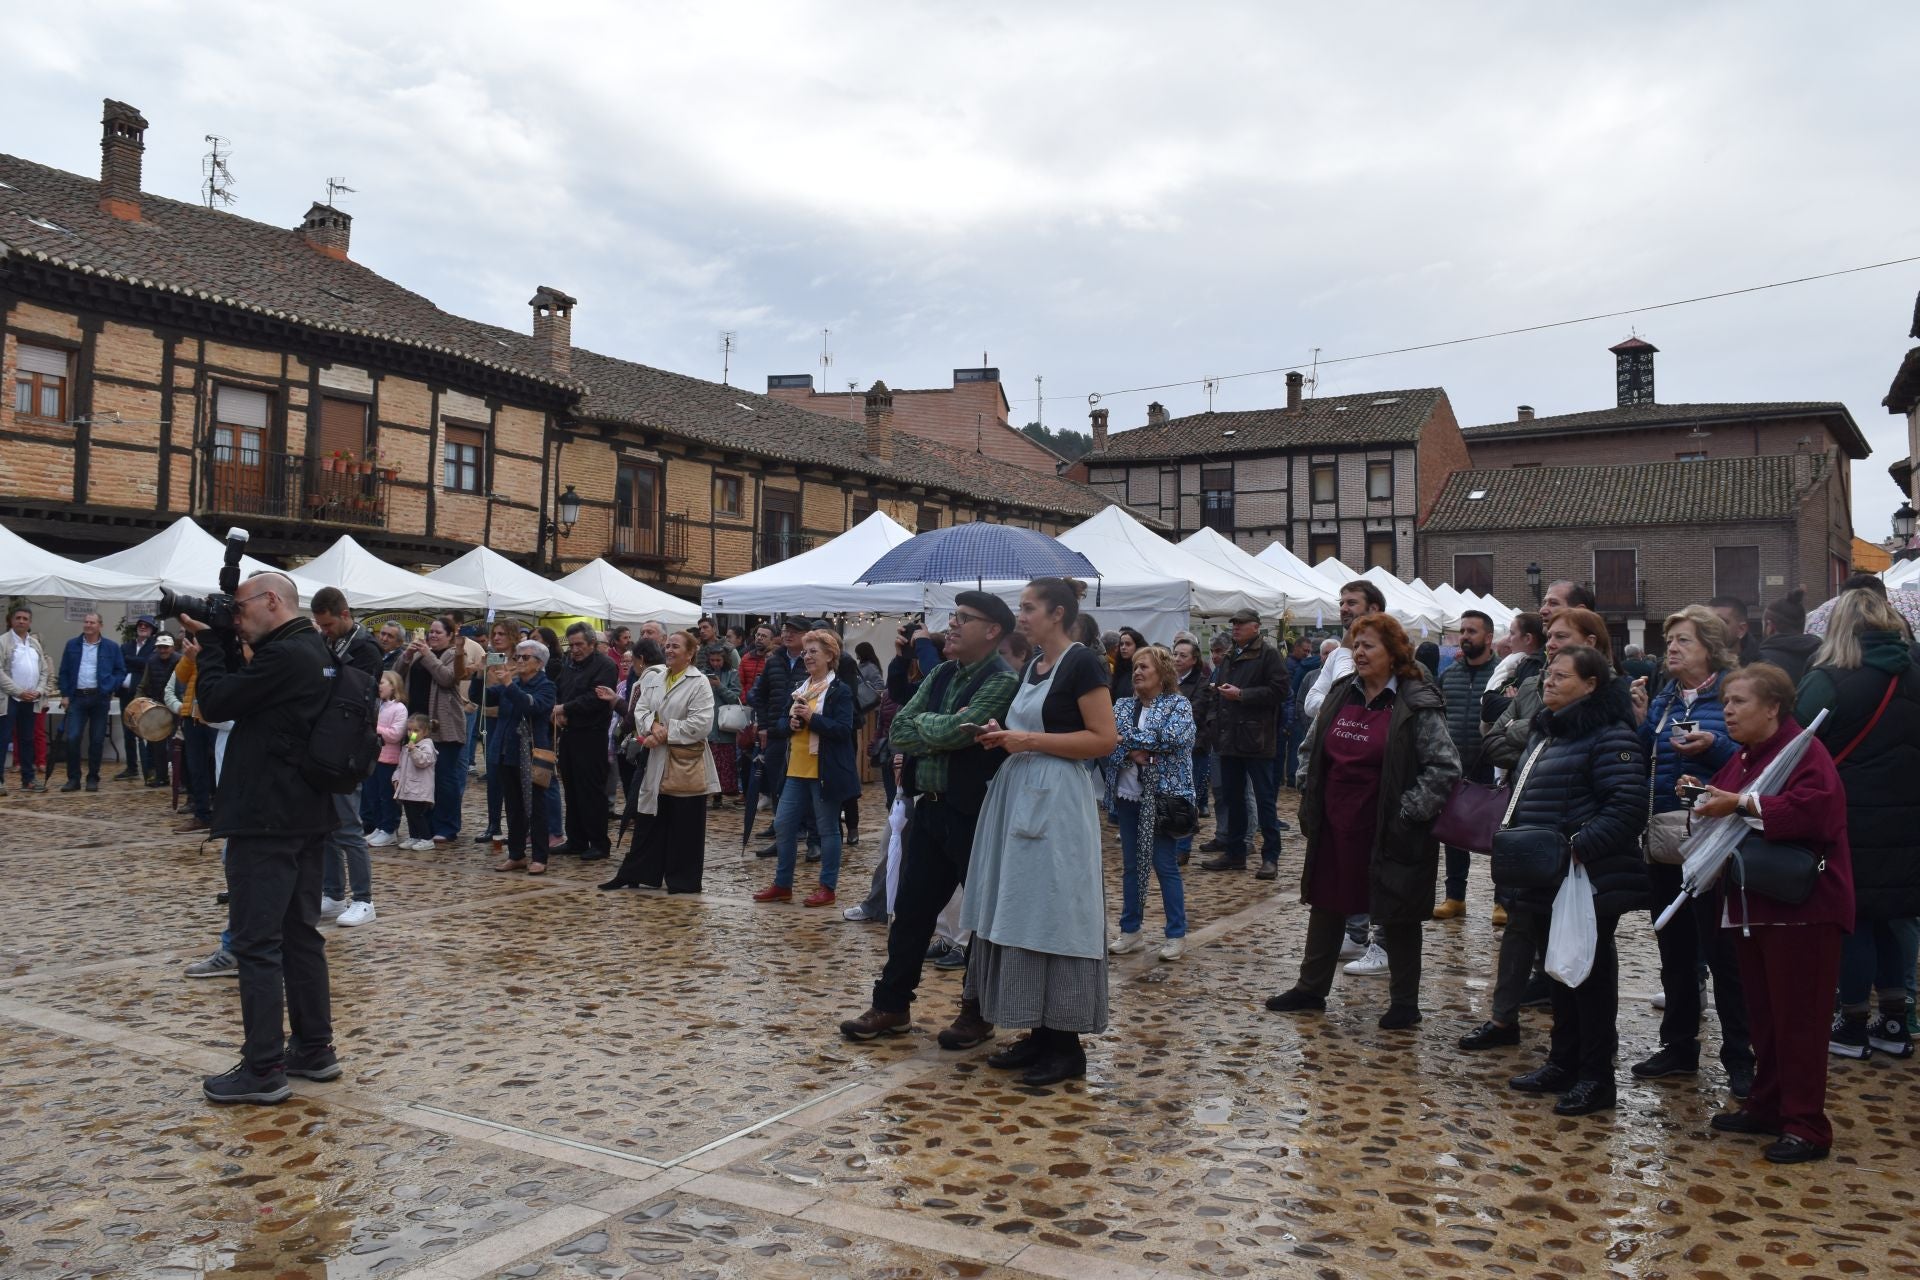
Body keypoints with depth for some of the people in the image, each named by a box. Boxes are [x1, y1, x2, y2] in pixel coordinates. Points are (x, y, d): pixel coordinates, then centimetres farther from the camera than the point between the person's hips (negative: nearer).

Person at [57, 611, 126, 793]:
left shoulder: (111, 647, 2)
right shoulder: (72, 645, 7)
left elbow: (121, 671, 7)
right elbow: (64, 672, 10)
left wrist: (110, 687, -7)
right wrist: (65, 694, 2)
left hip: (100, 698, -1)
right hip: (77, 697, 1)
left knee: (97, 740, 3)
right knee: (72, 738, -7)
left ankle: (93, 778, 13)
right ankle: (73, 778, 2)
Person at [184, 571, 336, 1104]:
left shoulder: (284, 655, -19)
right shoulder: (313, 650, 12)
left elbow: (216, 703, -14)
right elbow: (243, 695, 17)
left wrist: (211, 642, -1)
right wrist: (223, 641, 8)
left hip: (265, 820, -10)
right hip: (305, 816, 10)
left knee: (256, 943, -4)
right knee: (301, 933, 14)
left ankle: (264, 1069, 0)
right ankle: (314, 1049, 21)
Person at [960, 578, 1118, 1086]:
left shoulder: (1082, 663, -10)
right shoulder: (1032, 666, 15)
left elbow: (1104, 739, -15)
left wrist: (1030, 740, -17)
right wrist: (1004, 736, 5)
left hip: (1056, 800, -9)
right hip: (1018, 793, 9)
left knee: (1052, 915, -5)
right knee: (1018, 916, 9)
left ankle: (1065, 1044, 5)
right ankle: (1039, 1033, 18)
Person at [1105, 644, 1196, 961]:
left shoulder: (1178, 705, -3)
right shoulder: (1123, 705, 10)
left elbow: (1173, 738, -20)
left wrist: (1127, 738, -14)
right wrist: (1134, 753, -20)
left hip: (1162, 796, -5)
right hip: (1128, 795, 5)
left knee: (1165, 866, 0)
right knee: (1131, 865, 10)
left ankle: (1177, 935, 10)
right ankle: (1130, 931, 19)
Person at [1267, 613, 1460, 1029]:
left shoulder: (1417, 705, -13)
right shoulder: (1340, 694, 5)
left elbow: (1445, 767, -15)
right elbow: (1310, 748, 17)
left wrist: (1410, 812, -17)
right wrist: (1309, 797, 9)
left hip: (1388, 835, -6)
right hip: (1335, 829, 6)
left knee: (1396, 916, 7)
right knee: (1326, 905, 16)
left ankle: (1404, 1003, 22)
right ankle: (1311, 988, 30)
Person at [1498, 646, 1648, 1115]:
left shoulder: (1610, 736, -15)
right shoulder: (1546, 733, 15)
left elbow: (1627, 807, -22)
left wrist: (1578, 845, -28)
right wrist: (1514, 837, 11)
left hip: (1591, 880, -9)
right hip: (1550, 882, 9)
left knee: (1592, 973, 2)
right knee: (1561, 970, 17)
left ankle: (1596, 1078, 13)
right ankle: (1563, 1063, 29)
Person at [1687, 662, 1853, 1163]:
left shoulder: (1804, 750, -12)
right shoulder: (1742, 758, 16)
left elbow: (1814, 807, -28)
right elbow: (1726, 810, 21)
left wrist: (1743, 804, -26)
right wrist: (1707, 804, 0)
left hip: (1802, 906, -9)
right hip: (1753, 906, 9)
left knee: (1798, 1018, -3)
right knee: (1762, 1014, 14)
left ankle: (1806, 1126, 5)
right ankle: (1767, 1106, 24)